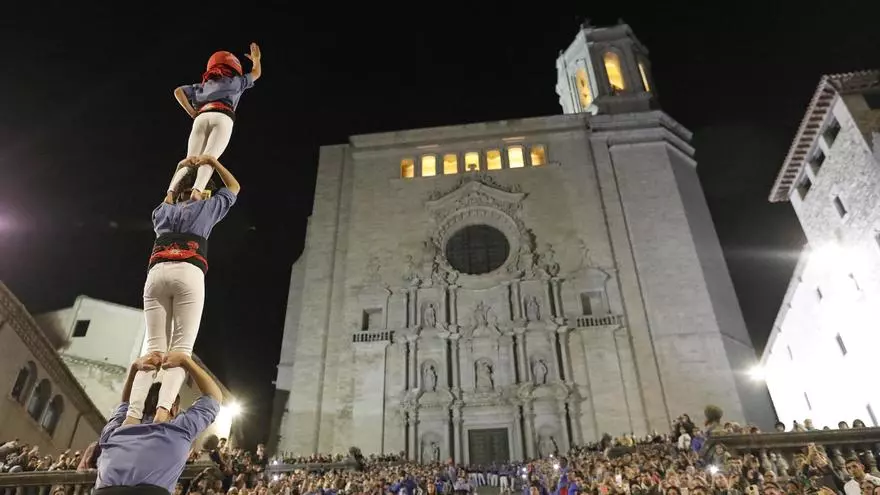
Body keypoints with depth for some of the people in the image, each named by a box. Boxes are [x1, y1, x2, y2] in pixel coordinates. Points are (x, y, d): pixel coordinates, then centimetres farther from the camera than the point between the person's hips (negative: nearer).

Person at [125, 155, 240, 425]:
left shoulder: (161, 212, 31)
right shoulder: (205, 208, 22)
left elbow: (169, 200, 57)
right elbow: (234, 187, 37)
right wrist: (211, 161, 37)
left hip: (156, 274, 4)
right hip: (188, 274, -3)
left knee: (154, 349, -3)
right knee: (181, 348, -13)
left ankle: (133, 414, -22)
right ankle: (163, 410, -34)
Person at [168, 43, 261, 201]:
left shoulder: (202, 85, 35)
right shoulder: (234, 81, 28)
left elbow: (178, 91, 25)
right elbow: (256, 73, 45)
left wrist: (191, 112, 21)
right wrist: (256, 59, 64)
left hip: (201, 118, 3)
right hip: (221, 118, -3)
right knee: (209, 158, -22)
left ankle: (171, 191, -28)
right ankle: (197, 190, -45)